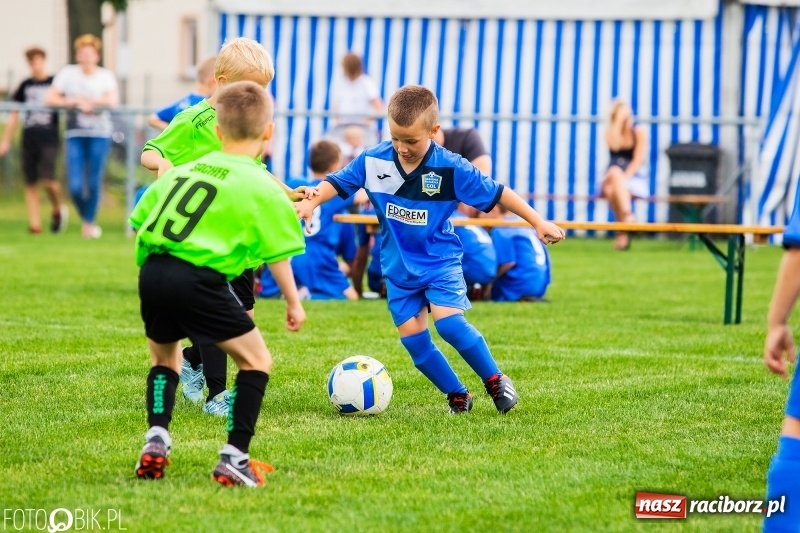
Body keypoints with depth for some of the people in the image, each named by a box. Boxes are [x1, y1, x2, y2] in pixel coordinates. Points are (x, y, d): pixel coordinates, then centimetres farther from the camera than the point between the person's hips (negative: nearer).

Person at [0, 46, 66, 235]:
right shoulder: (25, 86, 11)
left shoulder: (55, 83, 2)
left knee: (47, 180, -15)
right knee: (30, 183, 1)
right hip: (29, 139, 4)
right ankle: (34, 223, 4)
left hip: (49, 139, -4)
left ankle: (57, 209, 12)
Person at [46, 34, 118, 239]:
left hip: (100, 134, 0)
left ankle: (90, 222, 18)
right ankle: (85, 217, 21)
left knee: (94, 182, -1)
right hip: (75, 133, 0)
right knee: (75, 185, -7)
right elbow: (50, 99, -2)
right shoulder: (68, 73, 5)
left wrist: (85, 100, -13)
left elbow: (113, 100, -11)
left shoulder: (106, 75, 4)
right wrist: (75, 102, -12)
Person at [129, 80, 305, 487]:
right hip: (200, 279, -6)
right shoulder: (261, 188, 4)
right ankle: (234, 458, -3)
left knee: (164, 356, 31)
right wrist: (293, 302, 17)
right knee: (256, 361, 8)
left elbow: (139, 219, 23)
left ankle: (156, 441, 15)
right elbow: (277, 254, 4)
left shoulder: (183, 170, 20)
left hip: (152, 271, 6)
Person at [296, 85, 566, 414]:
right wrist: (311, 201, -17)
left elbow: (496, 194, -9)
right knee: (413, 338, -2)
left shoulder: (451, 168, -16)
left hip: (440, 260, -4)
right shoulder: (373, 161, -10)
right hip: (399, 266, 4)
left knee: (448, 322, -23)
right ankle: (457, 396, 14)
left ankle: (495, 381, -4)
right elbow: (337, 182, 2)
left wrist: (538, 222, -10)